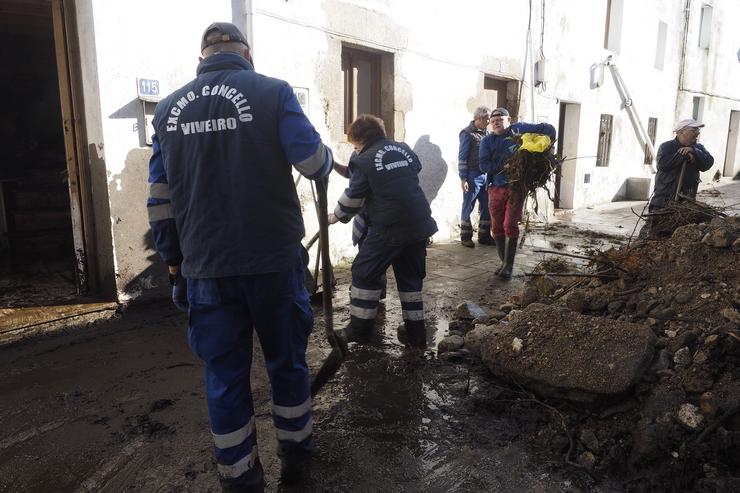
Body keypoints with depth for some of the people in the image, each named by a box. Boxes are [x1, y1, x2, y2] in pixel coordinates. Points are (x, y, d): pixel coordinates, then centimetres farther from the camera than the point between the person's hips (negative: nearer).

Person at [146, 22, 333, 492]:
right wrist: (327, 153, 13)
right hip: (274, 260, -2)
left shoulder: (168, 108, 8)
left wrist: (175, 261, 18)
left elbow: (160, 199, 9)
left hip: (205, 268, 3)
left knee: (224, 374, 12)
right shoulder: (273, 92, -4)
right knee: (287, 360, 16)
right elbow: (316, 164, -11)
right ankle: (296, 455, 33)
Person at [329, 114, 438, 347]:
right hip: (419, 225, 6)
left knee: (364, 274, 10)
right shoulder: (404, 149, 10)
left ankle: (359, 329, 16)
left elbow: (352, 197, 0)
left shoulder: (365, 160, -6)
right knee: (411, 278, 16)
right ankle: (416, 333, 20)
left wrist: (337, 216, 17)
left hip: (389, 228, -6)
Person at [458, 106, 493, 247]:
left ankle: (484, 236, 20)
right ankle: (465, 237, 11)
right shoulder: (467, 133, -7)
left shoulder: (486, 133, 13)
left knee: (486, 207, 10)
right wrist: (463, 178, -14)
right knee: (468, 207, 2)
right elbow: (462, 157, -10)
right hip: (473, 176, -7)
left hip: (486, 175, 7)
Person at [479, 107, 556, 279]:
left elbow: (548, 129, 3)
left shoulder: (518, 129, 1)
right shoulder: (487, 141, 6)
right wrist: (503, 164, -18)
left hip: (515, 187, -3)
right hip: (496, 188, 3)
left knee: (510, 226, -7)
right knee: (497, 227, 7)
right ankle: (504, 262, 20)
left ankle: (509, 265, 1)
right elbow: (484, 165, -7)